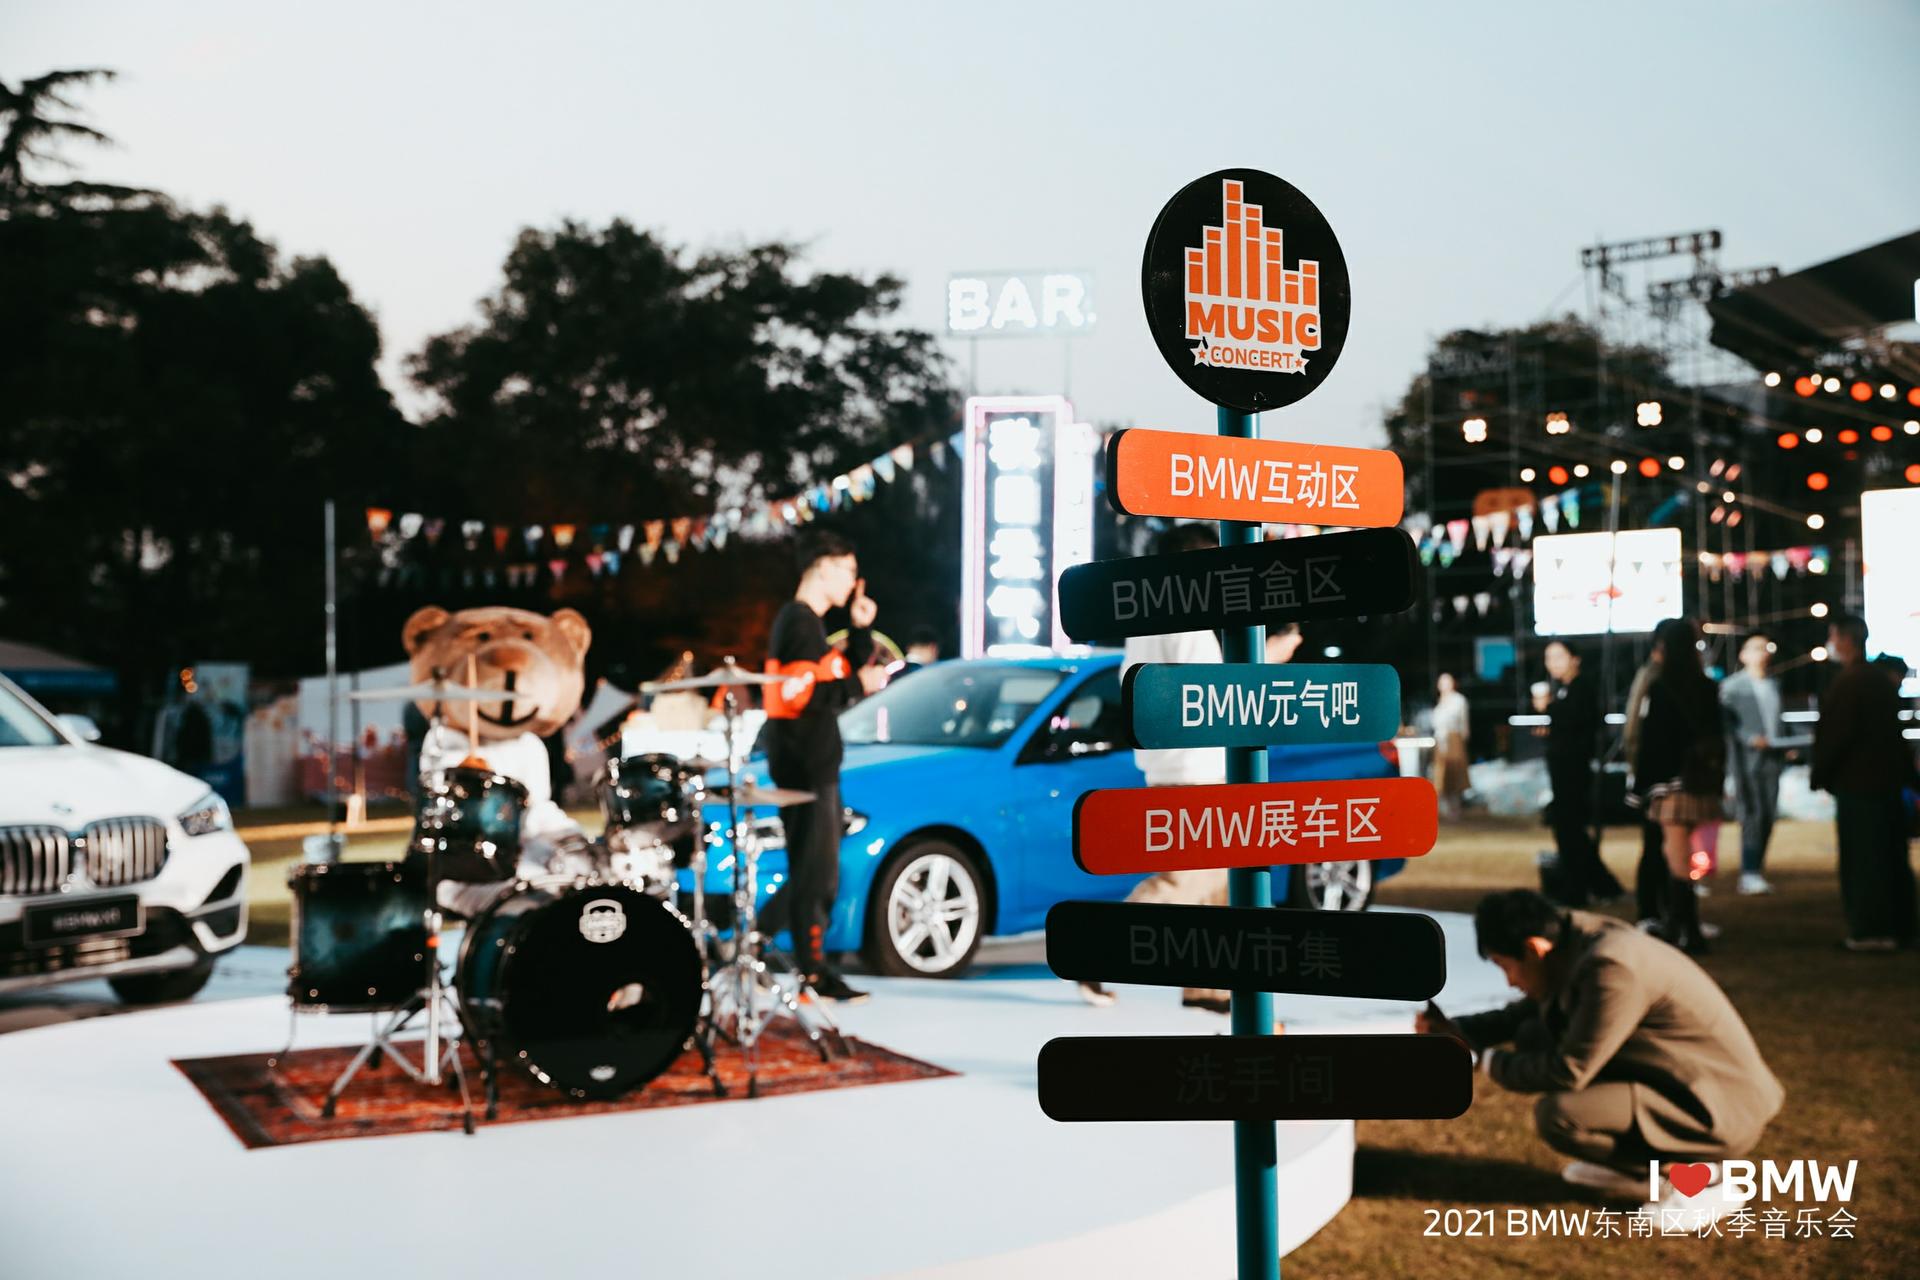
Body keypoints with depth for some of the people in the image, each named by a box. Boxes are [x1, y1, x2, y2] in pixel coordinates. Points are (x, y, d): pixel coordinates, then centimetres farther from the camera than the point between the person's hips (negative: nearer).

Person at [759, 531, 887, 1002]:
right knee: (816, 872, -6)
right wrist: (859, 685, -15)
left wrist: (861, 630, 8)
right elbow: (800, 696, -24)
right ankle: (814, 974, -1)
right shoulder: (800, 623, -14)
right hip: (805, 768, -10)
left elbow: (843, 676, 19)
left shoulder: (804, 622, 18)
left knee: (816, 869, 15)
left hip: (815, 765, 10)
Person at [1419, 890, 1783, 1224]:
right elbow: (1529, 1011, 18)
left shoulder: (1610, 967, -28)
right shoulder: (1578, 942, 0)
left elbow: (1569, 1071, -25)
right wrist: (1456, 1030, 5)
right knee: (1534, 1037, 5)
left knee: (1556, 1115, -25)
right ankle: (1628, 1165, 14)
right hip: (1675, 1081, 9)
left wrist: (1489, 1062, -10)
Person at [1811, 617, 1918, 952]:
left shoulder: (1847, 684, -16)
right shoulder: (1881, 682, 13)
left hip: (1856, 785, -9)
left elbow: (1835, 735, -18)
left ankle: (1871, 929, -2)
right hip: (1888, 781, 9)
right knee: (1891, 857, 12)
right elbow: (1892, 732, 18)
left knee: (1862, 859, -4)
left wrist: (1820, 775, -7)